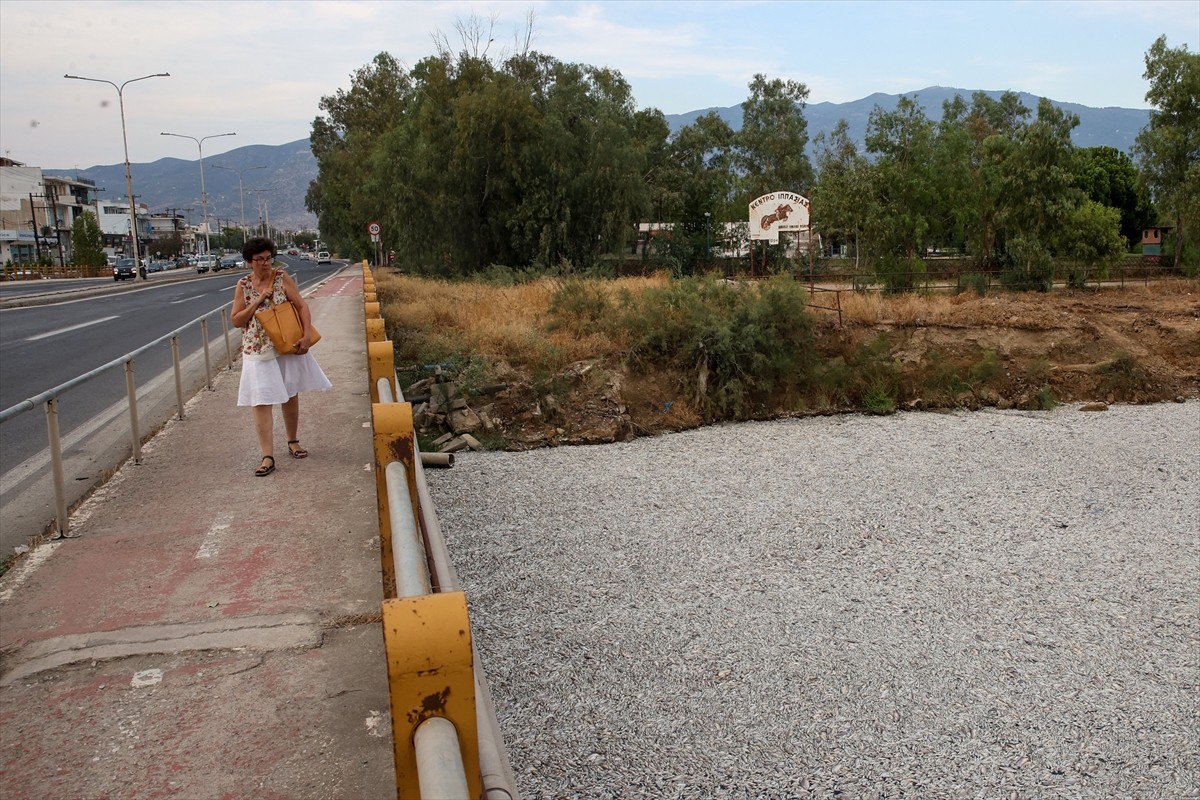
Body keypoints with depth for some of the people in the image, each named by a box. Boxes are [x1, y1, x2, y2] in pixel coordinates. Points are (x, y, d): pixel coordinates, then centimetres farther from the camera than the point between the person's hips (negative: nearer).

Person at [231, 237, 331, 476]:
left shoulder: (282, 278, -2)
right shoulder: (243, 286, 0)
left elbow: (302, 306, -5)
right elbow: (236, 321, -1)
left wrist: (307, 335, -17)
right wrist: (258, 301, -13)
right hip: (257, 351, 0)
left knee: (290, 396, 12)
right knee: (261, 402, -6)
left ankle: (293, 442, 31)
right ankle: (268, 457, -4)